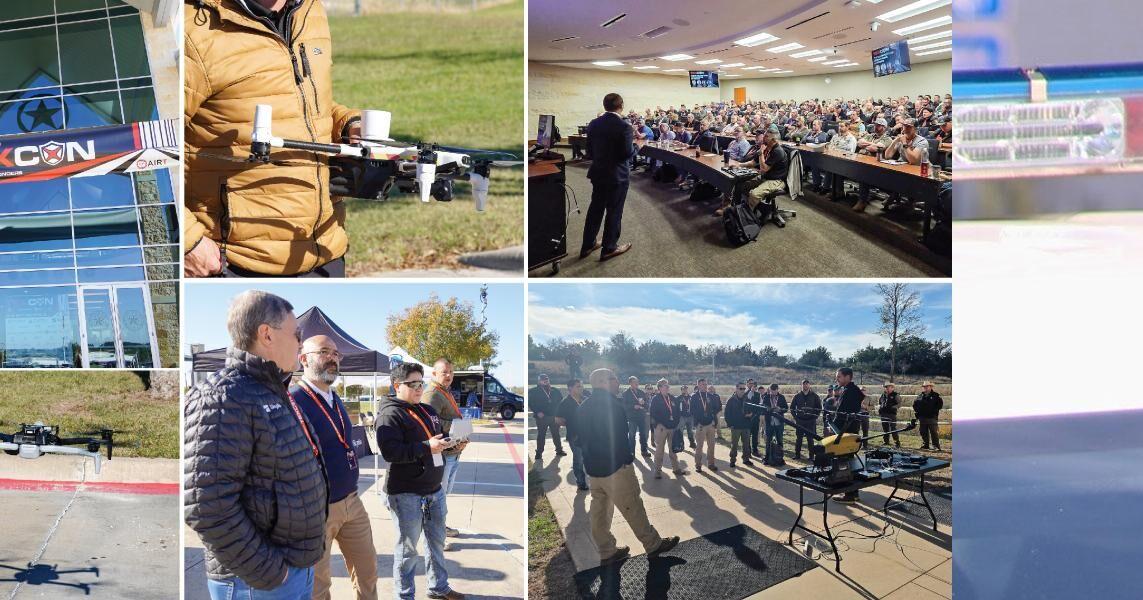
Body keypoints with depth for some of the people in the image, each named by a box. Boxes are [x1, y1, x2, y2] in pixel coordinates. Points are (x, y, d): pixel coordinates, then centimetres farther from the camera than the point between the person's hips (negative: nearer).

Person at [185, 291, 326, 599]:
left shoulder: (274, 392, 12)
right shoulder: (221, 398, -18)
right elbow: (207, 505, -25)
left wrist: (302, 560, 18)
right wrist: (266, 572, -20)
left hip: (300, 568, 9)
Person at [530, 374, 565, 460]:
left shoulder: (555, 391, 10)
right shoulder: (534, 391, 1)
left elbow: (560, 402, 11)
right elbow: (531, 403, -5)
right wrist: (537, 412, -16)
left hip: (554, 417, 3)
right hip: (542, 417, -3)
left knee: (556, 434, 9)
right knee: (541, 435, 1)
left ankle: (559, 450, 19)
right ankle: (539, 453, 7)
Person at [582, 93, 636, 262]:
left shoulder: (593, 124, -1)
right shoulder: (623, 126, -19)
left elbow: (589, 150, 4)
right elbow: (628, 153, -19)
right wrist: (635, 144, 1)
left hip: (598, 172, 6)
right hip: (617, 175, -6)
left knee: (595, 208, 16)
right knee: (614, 211, 6)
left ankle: (588, 245, 24)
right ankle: (609, 248, 14)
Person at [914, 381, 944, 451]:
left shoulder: (936, 396, 2)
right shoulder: (919, 396, 13)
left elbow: (940, 404, -1)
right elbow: (914, 405, 21)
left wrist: (935, 411, -8)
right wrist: (917, 412, 10)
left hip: (932, 418, -4)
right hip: (922, 418, 4)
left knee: (934, 432, -6)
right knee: (924, 433, 9)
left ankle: (936, 446, -4)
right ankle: (925, 446, 17)